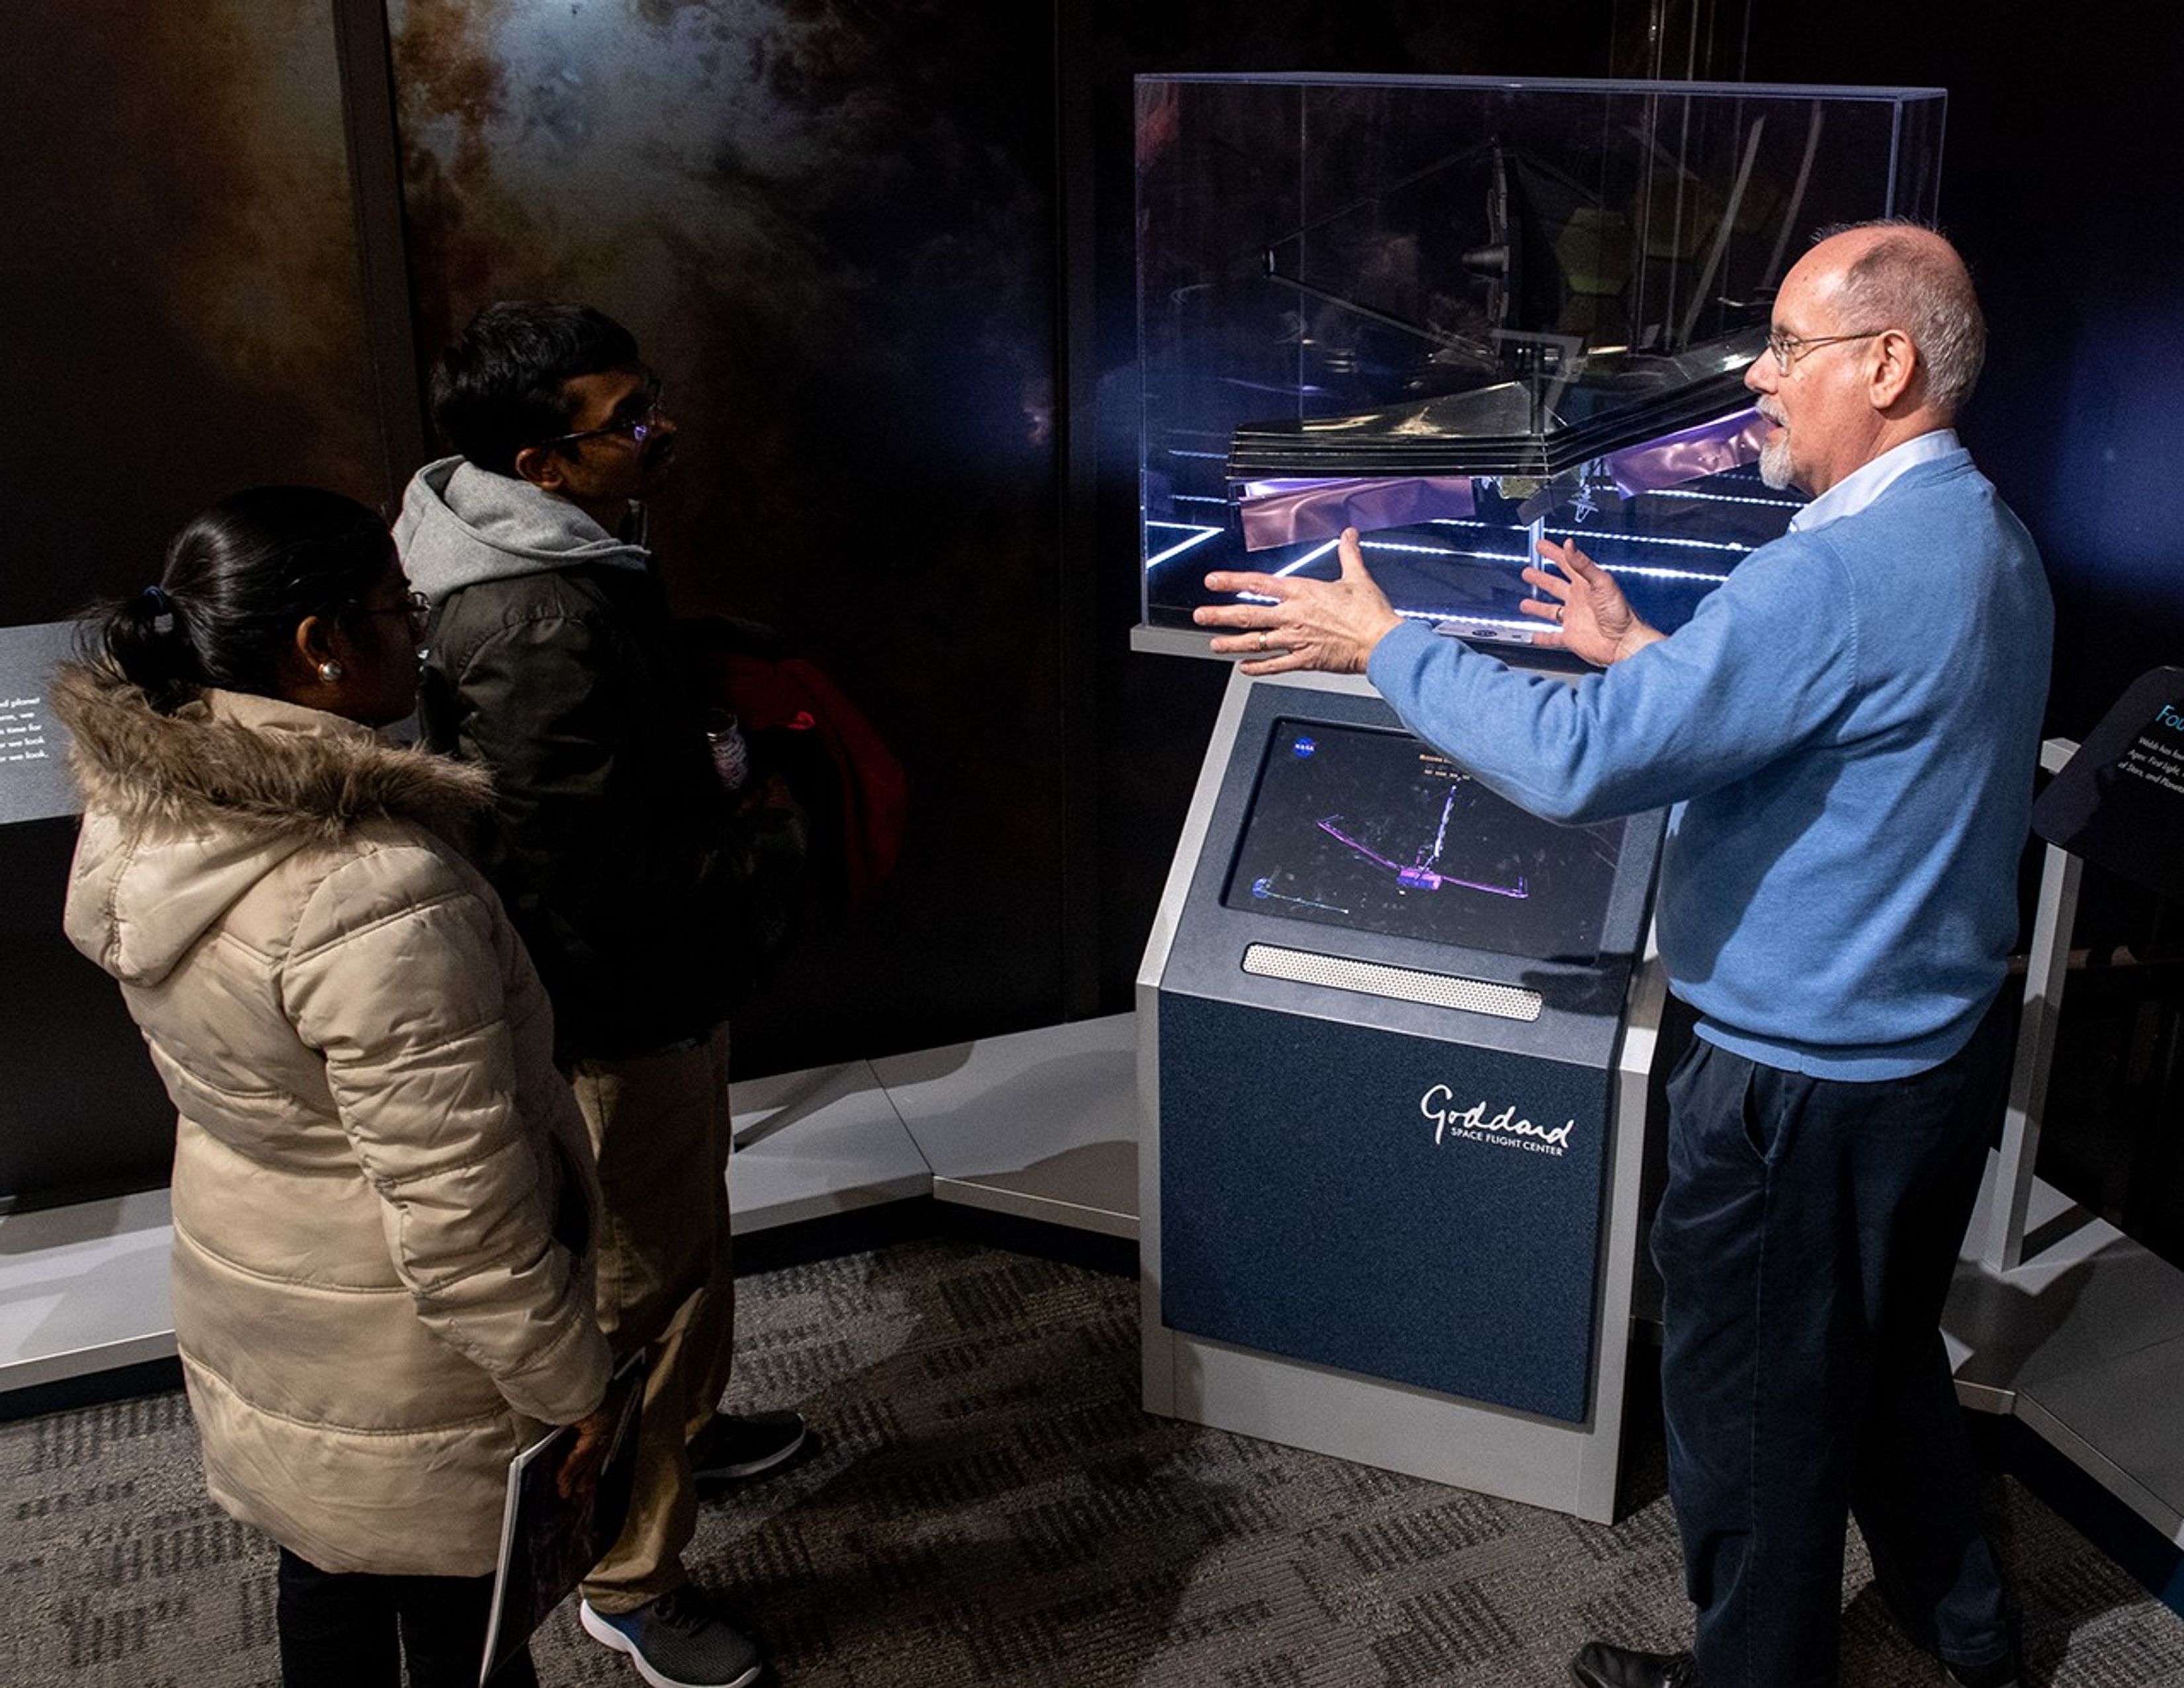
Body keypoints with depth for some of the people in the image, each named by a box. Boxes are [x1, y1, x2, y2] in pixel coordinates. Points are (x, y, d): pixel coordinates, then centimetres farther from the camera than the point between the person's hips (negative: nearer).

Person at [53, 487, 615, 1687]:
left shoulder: (141, 813, -7)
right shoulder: (376, 900, -35)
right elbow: (462, 1208, -30)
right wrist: (565, 1384, -16)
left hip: (247, 1299, 8)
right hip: (405, 1382, -8)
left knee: (326, 1580, 28)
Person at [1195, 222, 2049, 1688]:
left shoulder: (1838, 578, -28)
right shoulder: (1990, 543, 5)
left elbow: (1582, 759, -31)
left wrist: (1383, 645, -20)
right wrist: (1638, 650, 14)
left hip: (1812, 1089, -10)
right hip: (1947, 1039, 10)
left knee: (1754, 1404, 11)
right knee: (1884, 1352, 28)